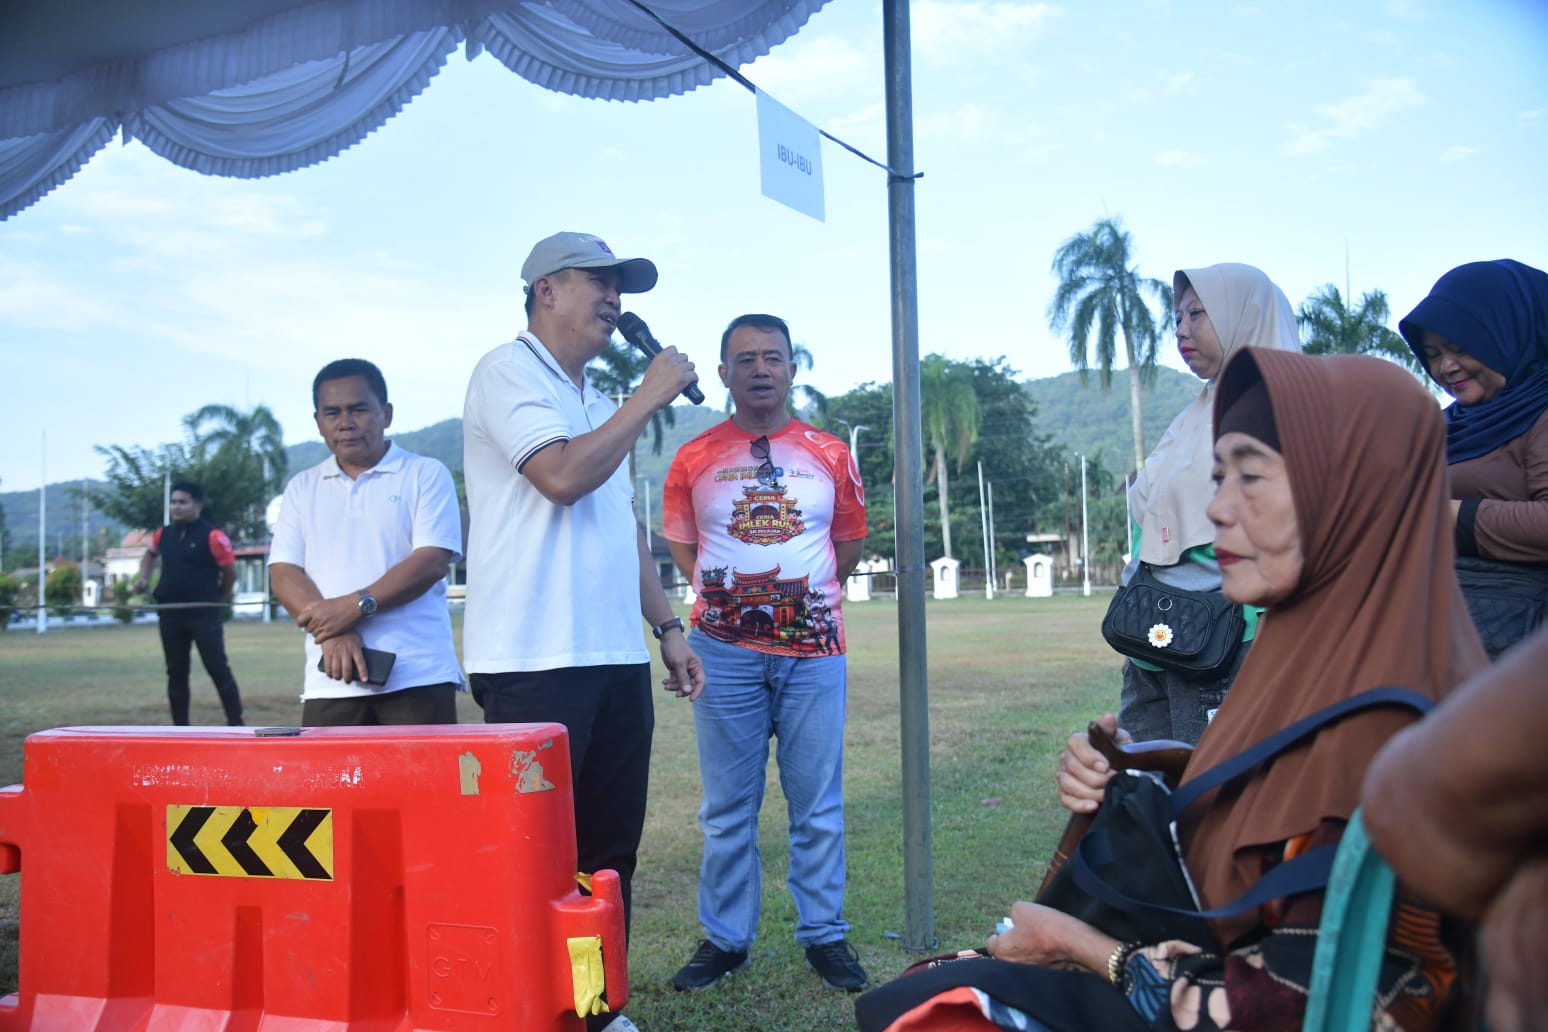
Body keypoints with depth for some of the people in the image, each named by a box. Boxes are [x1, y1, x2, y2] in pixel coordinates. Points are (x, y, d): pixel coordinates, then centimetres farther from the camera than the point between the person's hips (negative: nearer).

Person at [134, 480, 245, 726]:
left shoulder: (212, 536, -10)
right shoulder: (163, 534, 9)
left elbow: (230, 572, -4)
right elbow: (150, 554, 32)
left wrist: (215, 602, 4)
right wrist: (144, 579, 16)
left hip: (204, 614, -6)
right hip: (170, 614, 6)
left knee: (217, 668, -5)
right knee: (176, 672, 9)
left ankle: (236, 724, 1)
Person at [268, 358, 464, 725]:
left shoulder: (426, 474, 6)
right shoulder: (302, 488, 16)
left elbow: (433, 560, -6)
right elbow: (283, 574, 7)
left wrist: (356, 605, -17)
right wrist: (332, 633, -11)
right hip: (331, 683, 3)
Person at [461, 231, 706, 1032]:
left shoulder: (596, 402, 20)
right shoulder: (509, 372, -4)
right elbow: (563, 476, -19)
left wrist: (666, 626, 16)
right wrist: (649, 398, -9)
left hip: (615, 658, 8)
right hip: (534, 662, -8)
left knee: (611, 845, 12)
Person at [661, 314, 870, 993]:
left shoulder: (832, 455, 6)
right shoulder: (693, 460, 4)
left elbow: (850, 542, 16)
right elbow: (680, 547, 14)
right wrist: (729, 598, 9)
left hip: (813, 649, 1)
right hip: (725, 651, 0)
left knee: (818, 804, 5)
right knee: (726, 807, 6)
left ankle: (823, 935, 18)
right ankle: (724, 938, 18)